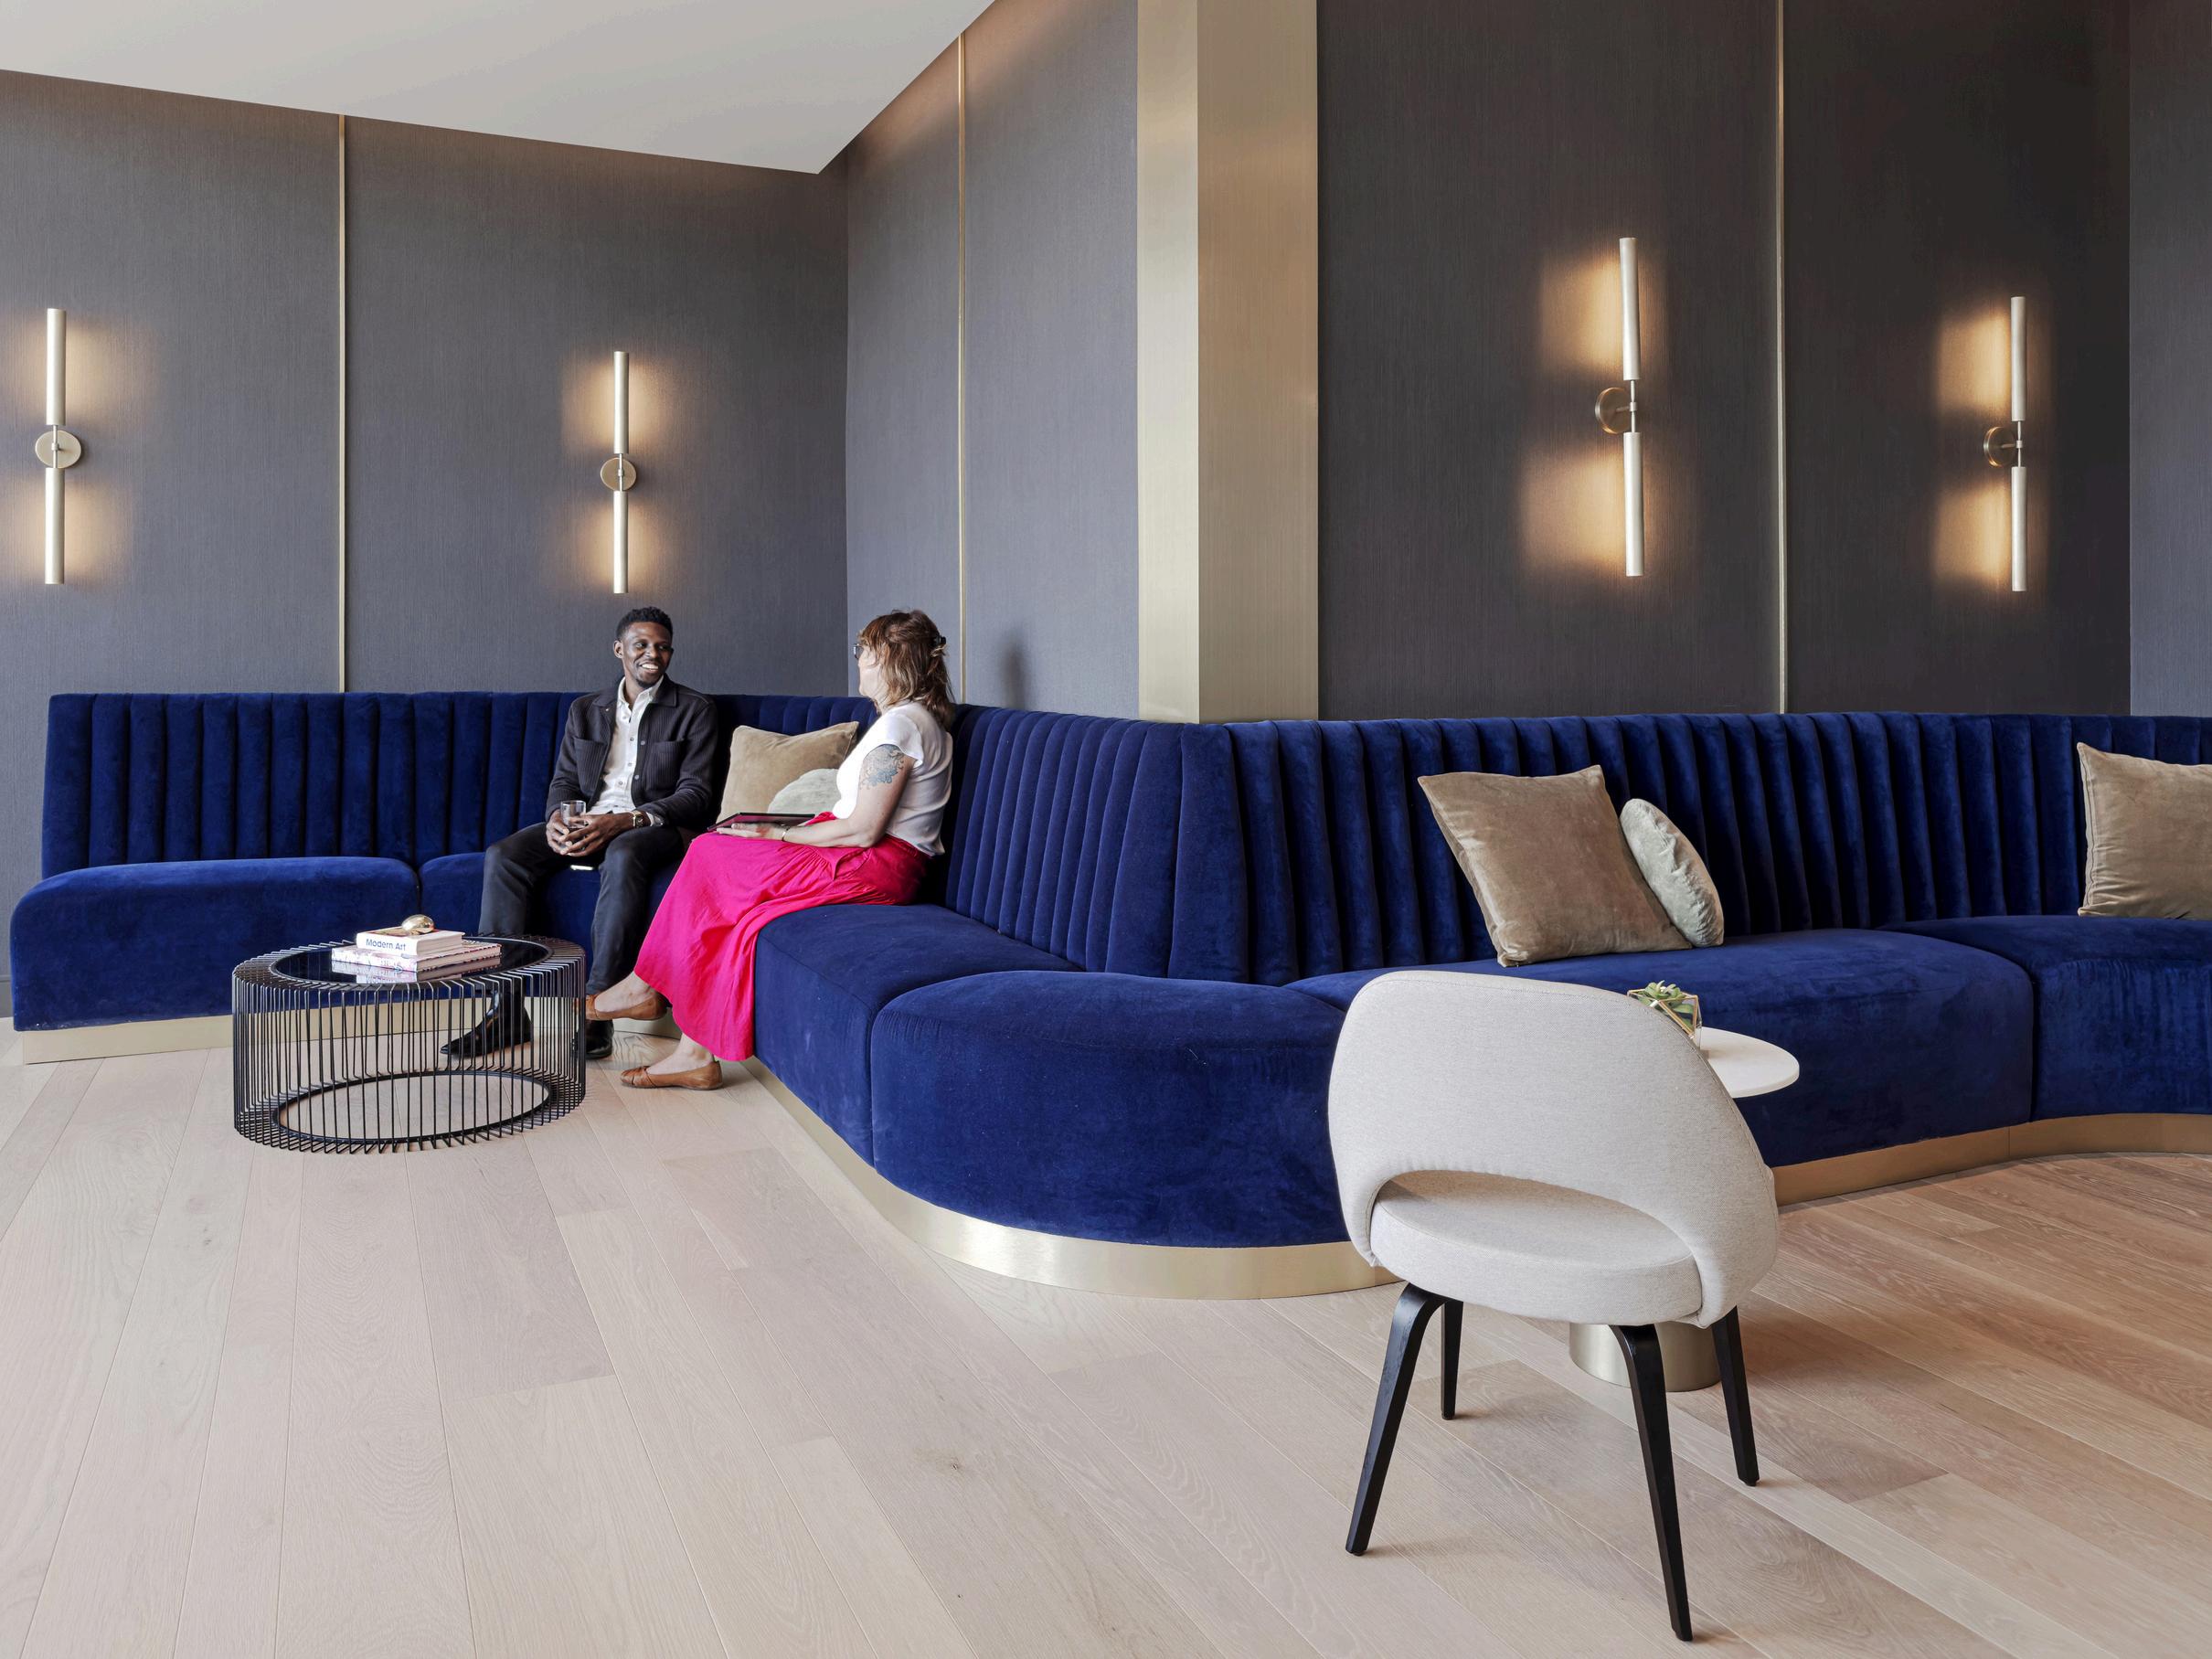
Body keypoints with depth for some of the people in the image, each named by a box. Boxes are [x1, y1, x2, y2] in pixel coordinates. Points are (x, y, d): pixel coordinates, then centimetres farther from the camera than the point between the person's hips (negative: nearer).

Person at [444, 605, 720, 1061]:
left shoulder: (695, 710, 4)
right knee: (503, 856, -21)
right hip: (586, 822, 5)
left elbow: (696, 793, -5)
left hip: (656, 827, -5)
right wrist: (558, 817, -12)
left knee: (623, 856, -39)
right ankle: (504, 1008, -22)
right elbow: (564, 780, 14)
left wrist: (626, 821, -20)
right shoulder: (585, 710, 19)